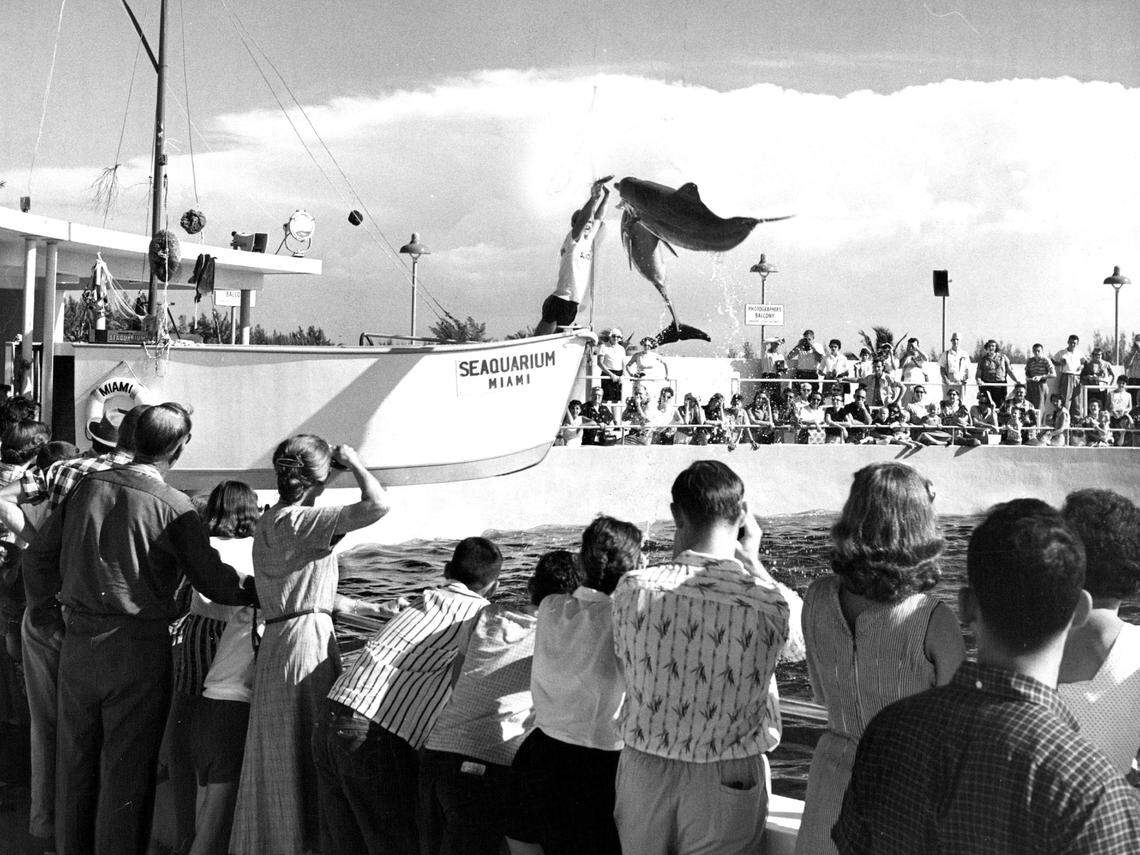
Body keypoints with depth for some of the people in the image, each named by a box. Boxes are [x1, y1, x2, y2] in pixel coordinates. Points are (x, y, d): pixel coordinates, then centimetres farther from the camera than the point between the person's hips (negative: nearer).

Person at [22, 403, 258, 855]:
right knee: (126, 771, 6)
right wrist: (259, 590, 8)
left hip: (78, 643, 5)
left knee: (74, 762, 17)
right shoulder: (173, 507, -12)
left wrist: (46, 612, 22)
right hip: (139, 648, -5)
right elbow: (215, 583, -9)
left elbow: (37, 555, 10)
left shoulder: (87, 487, 3)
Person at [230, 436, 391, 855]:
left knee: (280, 764, 17)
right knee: (304, 760, 0)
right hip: (305, 643, -9)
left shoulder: (269, 522, 14)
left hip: (280, 642, 9)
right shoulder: (300, 521, -16)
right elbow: (378, 504, -25)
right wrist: (352, 461, -8)